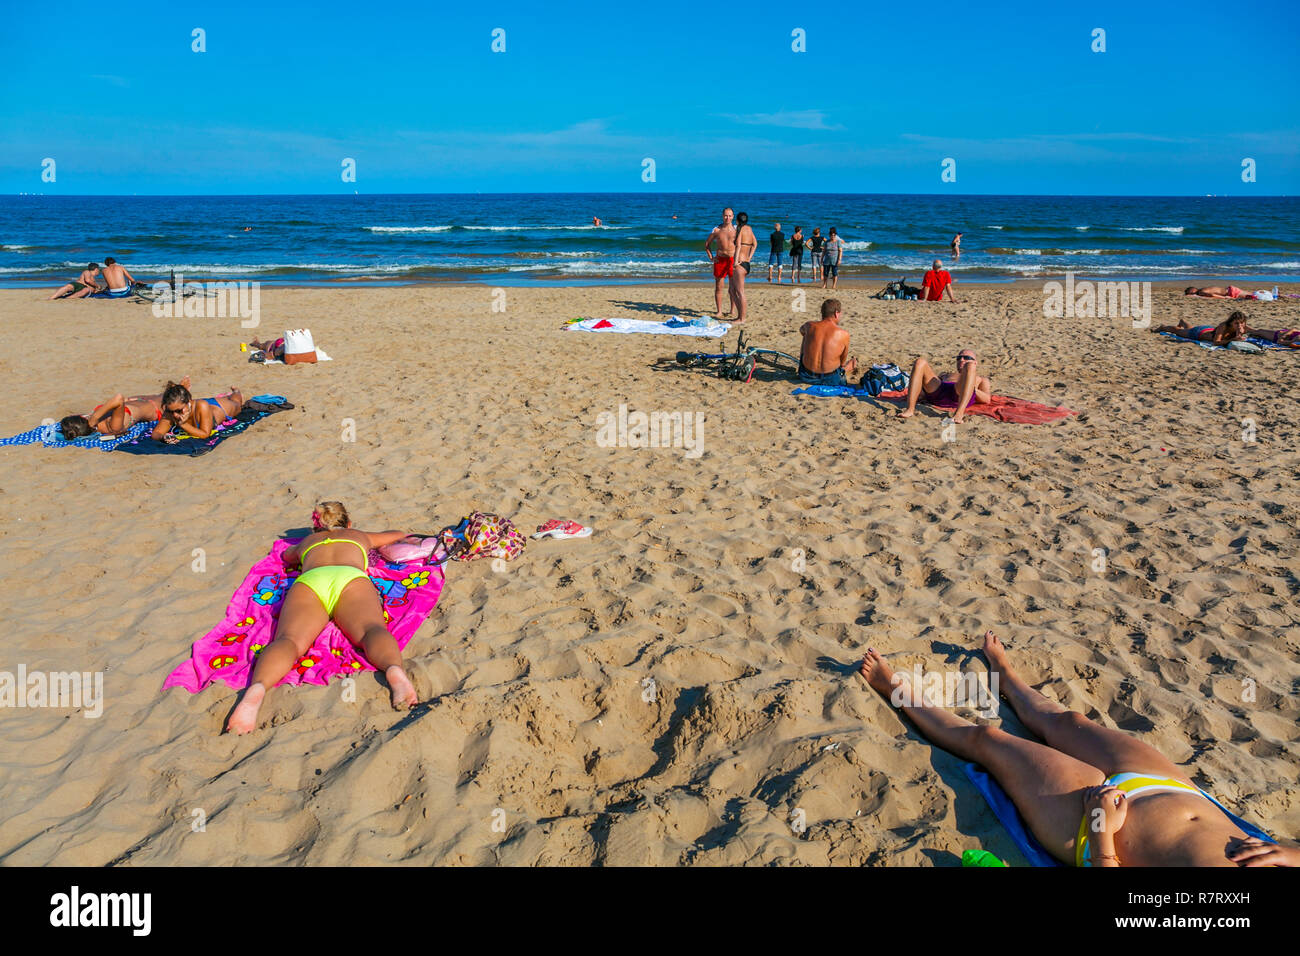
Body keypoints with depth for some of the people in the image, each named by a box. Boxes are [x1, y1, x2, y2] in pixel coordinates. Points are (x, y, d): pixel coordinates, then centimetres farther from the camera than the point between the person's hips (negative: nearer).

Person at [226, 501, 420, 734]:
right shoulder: (359, 536, 41)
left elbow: (286, 557, 67)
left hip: (310, 580, 1)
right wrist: (370, 540, 77)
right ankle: (394, 670, -61)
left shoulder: (308, 540, 42)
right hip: (351, 577, -1)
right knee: (371, 629, -27)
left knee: (290, 640, -23)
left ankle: (257, 688, -55)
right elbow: (400, 535, 61)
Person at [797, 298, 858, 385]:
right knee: (854, 362, 31)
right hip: (831, 380, -1)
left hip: (807, 377, 1)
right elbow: (842, 362, 0)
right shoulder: (844, 334, -14)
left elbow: (801, 330, 20)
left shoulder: (809, 326, -9)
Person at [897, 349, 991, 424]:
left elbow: (987, 399, 14)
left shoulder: (981, 379, 36)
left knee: (969, 366, -27)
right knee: (920, 362, -13)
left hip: (959, 398, -2)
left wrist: (971, 387, -2)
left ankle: (959, 413, -49)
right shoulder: (946, 376, 45)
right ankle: (910, 409, -32)